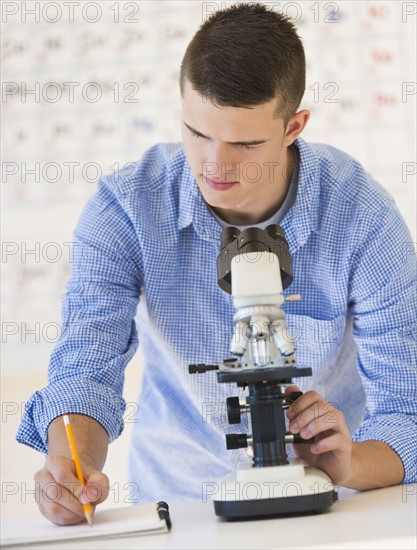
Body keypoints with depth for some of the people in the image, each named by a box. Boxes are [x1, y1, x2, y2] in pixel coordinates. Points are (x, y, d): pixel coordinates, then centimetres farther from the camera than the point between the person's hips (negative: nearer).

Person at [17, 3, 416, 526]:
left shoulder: (362, 216, -15)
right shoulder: (124, 207, -11)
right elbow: (86, 369, -12)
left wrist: (350, 465, -35)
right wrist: (74, 464, -32)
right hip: (176, 499, -1)